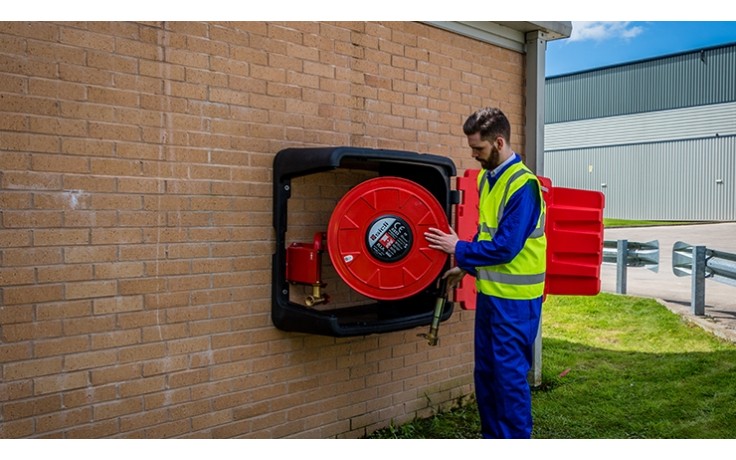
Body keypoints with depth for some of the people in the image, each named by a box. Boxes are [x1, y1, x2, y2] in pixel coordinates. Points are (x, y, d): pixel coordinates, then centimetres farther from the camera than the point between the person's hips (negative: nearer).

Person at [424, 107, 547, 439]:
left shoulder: (522, 184, -19)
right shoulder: (485, 178, 7)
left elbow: (505, 247, -22)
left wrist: (458, 249, -12)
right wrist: (466, 267, 11)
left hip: (515, 299, -8)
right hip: (489, 291, 9)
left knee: (510, 375, 1)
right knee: (485, 372, 16)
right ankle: (492, 436, 31)